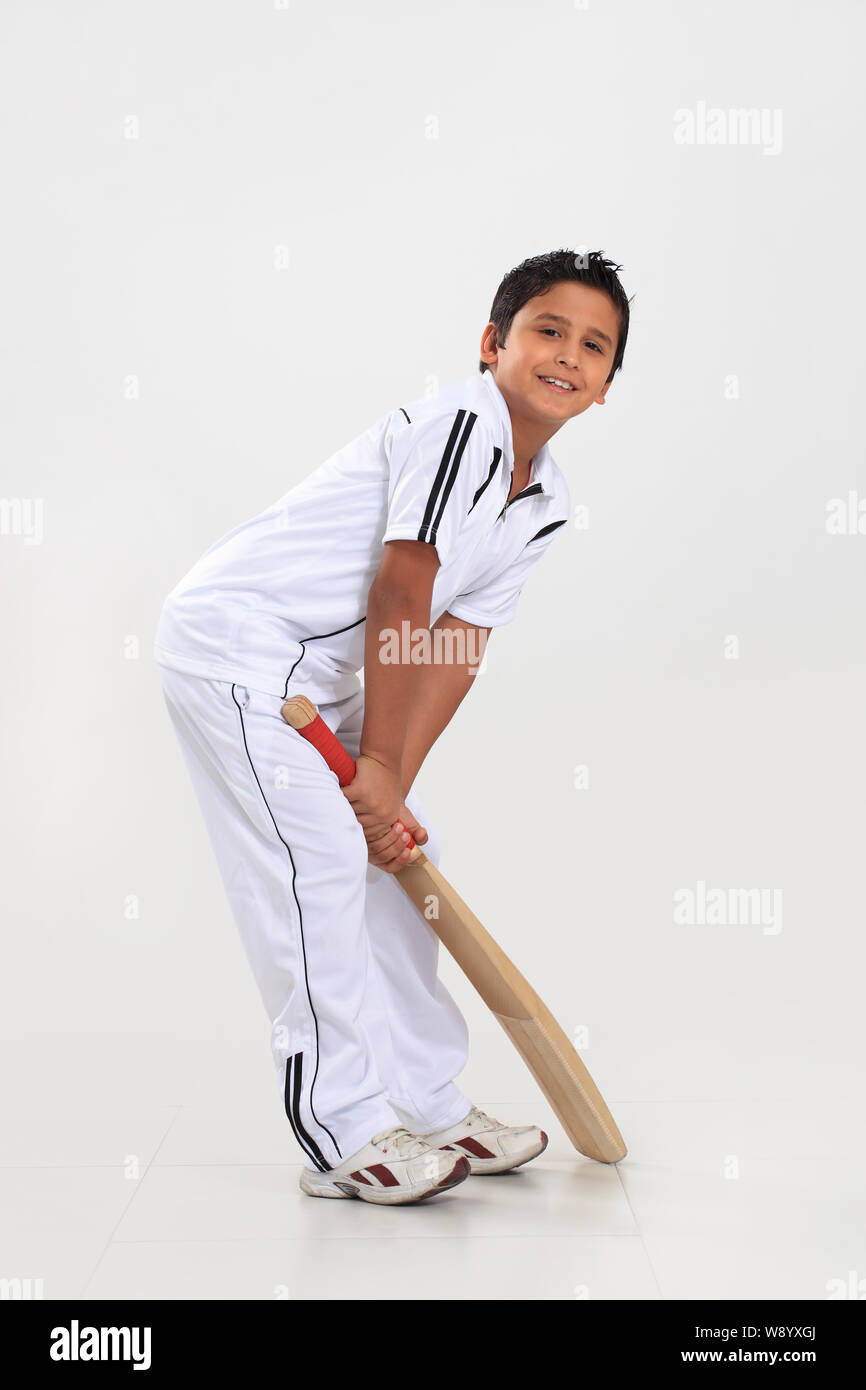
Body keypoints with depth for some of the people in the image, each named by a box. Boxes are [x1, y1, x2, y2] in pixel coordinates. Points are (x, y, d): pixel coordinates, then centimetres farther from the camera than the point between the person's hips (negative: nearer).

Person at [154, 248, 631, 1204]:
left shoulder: (544, 508, 7)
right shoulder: (460, 421, -20)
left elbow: (456, 646, -1)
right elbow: (399, 595, -22)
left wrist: (393, 781, -11)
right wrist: (377, 764, -18)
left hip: (318, 672, 10)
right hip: (234, 634, -9)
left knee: (404, 853, 10)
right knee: (321, 858, -15)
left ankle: (427, 1107, 21)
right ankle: (345, 1135, -4)